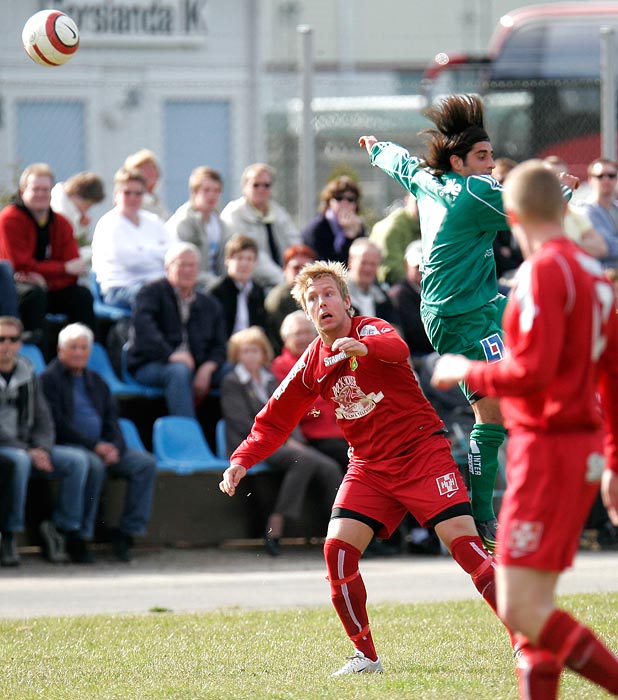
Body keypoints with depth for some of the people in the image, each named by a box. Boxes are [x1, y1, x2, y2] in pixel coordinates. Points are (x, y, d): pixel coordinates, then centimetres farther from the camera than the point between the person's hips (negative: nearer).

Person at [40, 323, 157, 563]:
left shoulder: (96, 382, 21)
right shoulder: (49, 379, 0)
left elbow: (111, 421, 14)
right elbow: (58, 423, -11)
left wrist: (115, 447, -8)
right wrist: (95, 446, -17)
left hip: (101, 448, 7)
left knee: (145, 463, -13)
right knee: (94, 465, -37)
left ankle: (128, 530, -15)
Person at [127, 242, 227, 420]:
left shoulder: (210, 304, 21)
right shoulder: (152, 293, 7)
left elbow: (219, 347, 13)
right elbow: (142, 326, -12)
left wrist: (207, 368, -11)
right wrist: (170, 354, -26)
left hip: (198, 369, 4)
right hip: (150, 366, -4)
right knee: (179, 371, -38)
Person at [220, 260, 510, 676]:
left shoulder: (370, 330, -11)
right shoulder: (312, 366, 5)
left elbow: (396, 348, -37)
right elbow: (275, 421, 14)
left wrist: (362, 347, -59)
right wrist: (242, 460, -1)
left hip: (422, 451, -5)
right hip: (369, 466, 5)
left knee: (465, 544, -17)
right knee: (337, 547, -11)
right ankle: (366, 656, 2)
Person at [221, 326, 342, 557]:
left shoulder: (270, 380, 24)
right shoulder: (232, 382, 3)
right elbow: (244, 424, -7)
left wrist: (295, 440, -2)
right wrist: (284, 442, -13)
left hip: (285, 443, 7)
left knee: (329, 467, -18)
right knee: (304, 460, -33)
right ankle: (274, 530, -35)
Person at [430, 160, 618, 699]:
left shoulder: (543, 271, -14)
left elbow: (532, 371, -22)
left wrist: (467, 372, -5)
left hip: (548, 447, -9)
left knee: (521, 612, -11)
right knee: (533, 607, 12)